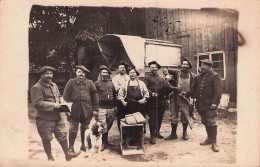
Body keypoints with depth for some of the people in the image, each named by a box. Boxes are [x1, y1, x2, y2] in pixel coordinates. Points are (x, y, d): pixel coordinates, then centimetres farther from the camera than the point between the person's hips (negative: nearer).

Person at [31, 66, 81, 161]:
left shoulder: (54, 85, 12)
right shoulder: (36, 88, -13)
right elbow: (37, 103, -22)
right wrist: (53, 105, -22)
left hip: (58, 117, 6)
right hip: (45, 119, -6)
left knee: (62, 136, 14)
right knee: (46, 139, 10)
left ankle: (67, 154, 30)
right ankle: (50, 158, 30)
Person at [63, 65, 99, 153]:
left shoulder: (89, 83, 5)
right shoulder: (71, 82, 2)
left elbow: (95, 96, 4)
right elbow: (66, 96, 1)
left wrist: (95, 109, 0)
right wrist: (69, 106, -6)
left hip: (87, 111, 2)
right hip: (74, 111, -1)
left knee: (85, 129, 13)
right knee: (73, 130, 2)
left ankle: (83, 145, 31)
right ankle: (71, 147, 19)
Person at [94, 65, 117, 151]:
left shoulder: (111, 84, 15)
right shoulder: (97, 83, 1)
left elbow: (114, 95, 18)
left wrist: (114, 106, 12)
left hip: (111, 108, 5)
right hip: (101, 108, -5)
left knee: (109, 125, 12)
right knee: (103, 126, -7)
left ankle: (106, 139, 30)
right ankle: (103, 143, 7)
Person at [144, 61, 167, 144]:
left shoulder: (161, 78, 19)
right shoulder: (147, 78, 4)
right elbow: (146, 88, -7)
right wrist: (151, 93, -23)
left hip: (161, 101, 5)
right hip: (152, 102, -5)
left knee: (160, 118, 12)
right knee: (153, 119, -6)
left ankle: (157, 132, 29)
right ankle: (152, 136, 1)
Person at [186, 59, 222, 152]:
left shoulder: (215, 76, -5)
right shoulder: (198, 77, 15)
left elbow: (218, 91, -13)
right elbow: (193, 89, 16)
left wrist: (215, 102, -21)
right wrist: (186, 94, 3)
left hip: (210, 105, -7)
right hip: (201, 105, 7)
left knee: (212, 123, -4)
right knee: (205, 123, 15)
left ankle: (214, 143, 5)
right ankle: (209, 138, 29)